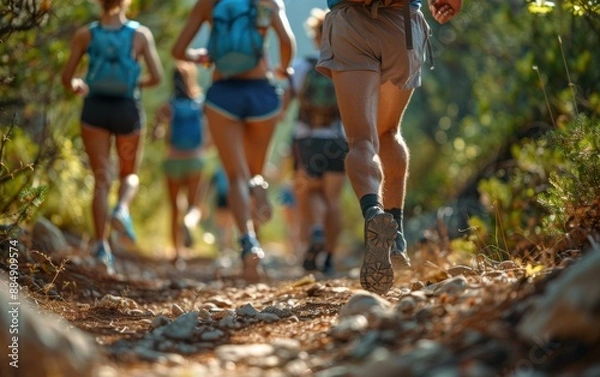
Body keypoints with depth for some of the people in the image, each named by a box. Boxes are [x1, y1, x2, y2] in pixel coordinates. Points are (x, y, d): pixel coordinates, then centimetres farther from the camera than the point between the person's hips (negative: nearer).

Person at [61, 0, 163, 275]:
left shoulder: (85, 35, 0)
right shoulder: (141, 34, -2)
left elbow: (67, 78, 2)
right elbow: (156, 77, -5)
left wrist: (77, 87, 25)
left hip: (95, 108, 0)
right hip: (128, 109, 0)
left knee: (102, 179, 3)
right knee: (130, 174, 18)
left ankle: (101, 244, -8)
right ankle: (122, 209, -13)